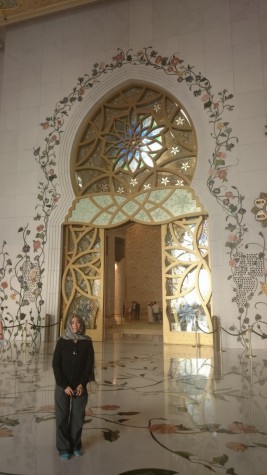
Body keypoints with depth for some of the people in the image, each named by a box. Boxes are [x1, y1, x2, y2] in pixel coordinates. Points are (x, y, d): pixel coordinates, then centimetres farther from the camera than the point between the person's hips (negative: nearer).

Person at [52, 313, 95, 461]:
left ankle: (75, 445, 26)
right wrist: (64, 385, -13)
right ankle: (63, 448, 20)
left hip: (80, 386, 1)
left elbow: (89, 364, -3)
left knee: (78, 417, 8)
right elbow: (55, 364, -8)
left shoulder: (87, 342, -3)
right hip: (63, 386, -1)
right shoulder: (62, 341, -6)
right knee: (62, 417, 5)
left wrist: (82, 384, -11)